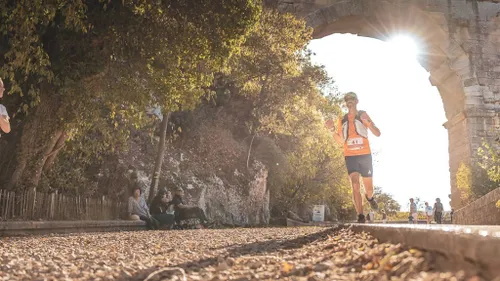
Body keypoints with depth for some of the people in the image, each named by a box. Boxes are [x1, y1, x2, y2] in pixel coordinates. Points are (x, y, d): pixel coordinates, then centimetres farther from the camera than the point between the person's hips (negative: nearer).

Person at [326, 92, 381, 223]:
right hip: (350, 156, 1)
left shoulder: (363, 115, 5)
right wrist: (332, 129, -2)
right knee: (355, 185, -15)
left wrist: (368, 122, -20)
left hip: (365, 155, -1)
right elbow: (340, 141, 15)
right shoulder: (342, 120, 14)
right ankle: (360, 217, -15)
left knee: (369, 188, 6)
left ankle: (370, 197, 43)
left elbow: (377, 133, -2)